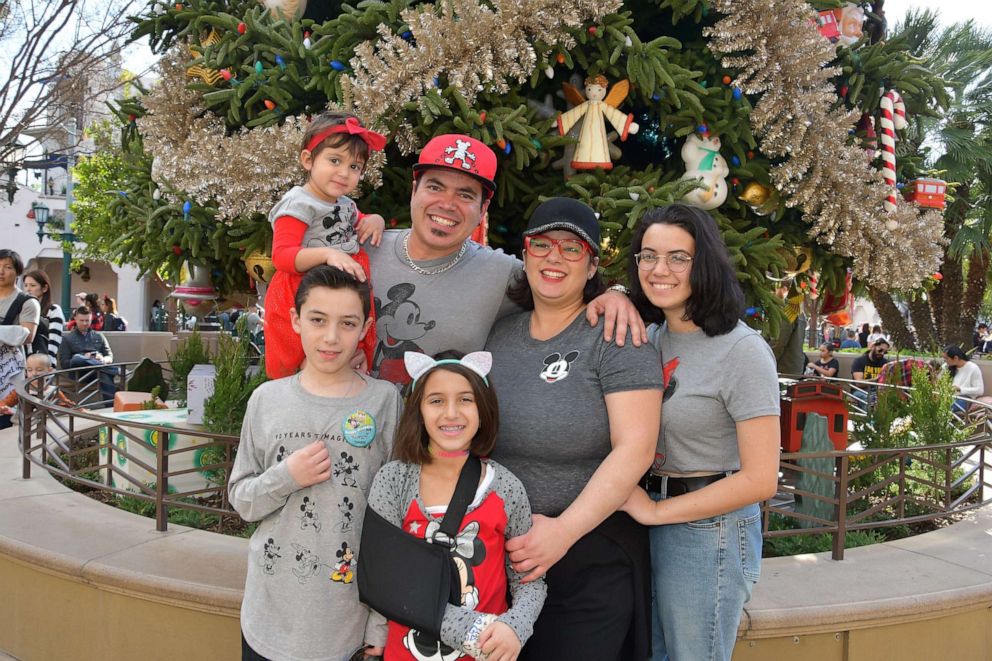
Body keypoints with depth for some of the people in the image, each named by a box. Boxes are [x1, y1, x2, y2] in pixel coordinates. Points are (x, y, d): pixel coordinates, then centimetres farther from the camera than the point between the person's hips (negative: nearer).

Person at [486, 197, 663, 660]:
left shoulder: (614, 338, -11)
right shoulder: (497, 334, 6)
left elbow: (634, 450, -18)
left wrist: (564, 530, -24)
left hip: (591, 553, -5)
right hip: (498, 551, 5)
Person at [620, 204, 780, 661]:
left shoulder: (742, 350, -18)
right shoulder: (653, 336, 3)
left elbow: (759, 480, -20)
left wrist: (656, 511, -14)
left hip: (709, 528, -7)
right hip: (647, 525, 7)